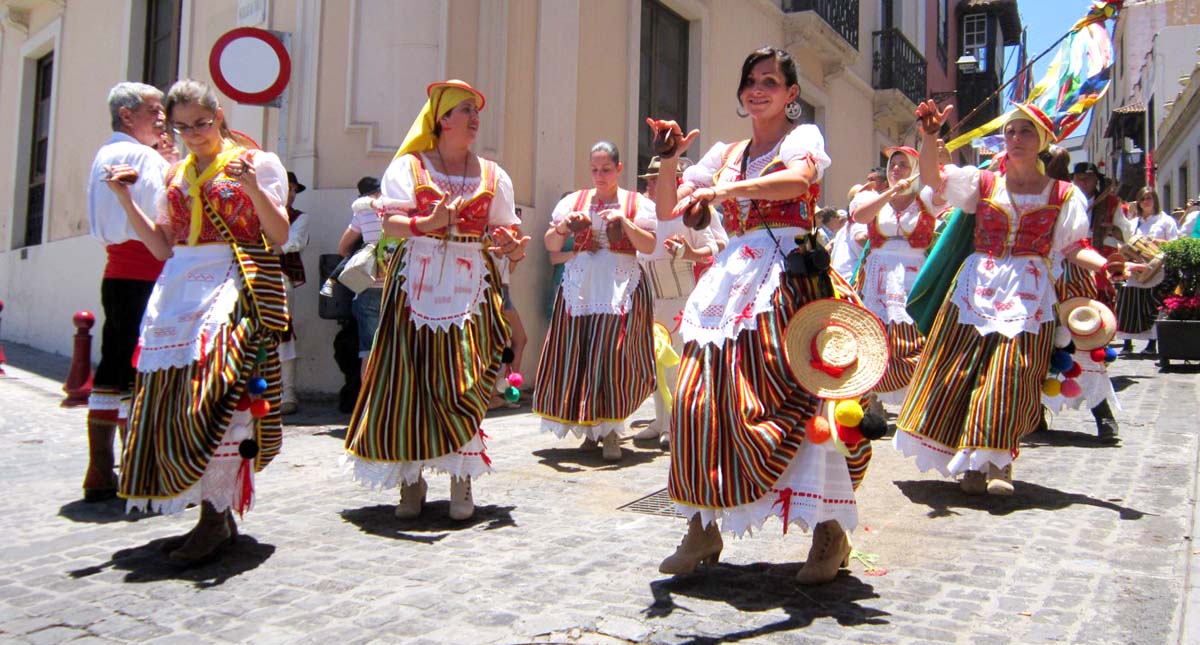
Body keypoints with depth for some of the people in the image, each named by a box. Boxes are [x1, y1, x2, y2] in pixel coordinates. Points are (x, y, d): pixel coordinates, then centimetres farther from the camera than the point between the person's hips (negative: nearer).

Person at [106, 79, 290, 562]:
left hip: (236, 284, -6)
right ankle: (215, 511, 7)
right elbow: (163, 247, 16)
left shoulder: (258, 163, 4)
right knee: (177, 394, -1)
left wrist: (253, 189, -17)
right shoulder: (176, 176, 19)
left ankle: (217, 516, -10)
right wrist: (126, 200, 8)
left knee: (215, 396, -15)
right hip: (181, 287, 6)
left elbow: (279, 236, -3)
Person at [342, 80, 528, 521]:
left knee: (463, 383, -6)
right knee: (409, 381, -4)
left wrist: (513, 247, -12)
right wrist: (428, 223, -22)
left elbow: (504, 231, 11)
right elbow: (390, 223, -3)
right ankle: (411, 481, 7)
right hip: (417, 284, -1)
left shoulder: (492, 175, 15)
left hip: (471, 286, 2)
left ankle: (462, 483, 3)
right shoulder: (408, 166, 7)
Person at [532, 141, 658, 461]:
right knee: (577, 355, -1)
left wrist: (625, 222, -13)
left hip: (622, 286, -2)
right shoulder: (575, 200, 13)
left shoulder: (637, 203, 8)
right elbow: (551, 246, 10)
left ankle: (611, 431, -2)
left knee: (614, 356, -10)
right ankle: (590, 428, 13)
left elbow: (649, 246, 0)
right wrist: (564, 225, -10)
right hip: (580, 285, 2)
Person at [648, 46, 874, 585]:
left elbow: (799, 180, -20)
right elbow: (667, 208, 18)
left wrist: (723, 190, -30)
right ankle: (703, 529, 9)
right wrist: (669, 157, 2)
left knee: (795, 399, -13)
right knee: (701, 401, -4)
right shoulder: (726, 153, 21)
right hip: (732, 283, 5)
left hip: (789, 280, -5)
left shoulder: (802, 136, 5)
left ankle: (830, 531, 2)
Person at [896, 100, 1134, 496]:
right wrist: (929, 136, -15)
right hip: (977, 286, 1)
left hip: (1029, 296, -1)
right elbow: (932, 178, -1)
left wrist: (1106, 265, -13)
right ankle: (973, 463, 7)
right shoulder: (984, 182, 10)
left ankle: (997, 463, -1)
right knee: (958, 371, -4)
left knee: (1011, 375, -10)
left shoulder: (1062, 195, 9)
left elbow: (1073, 248, 5)